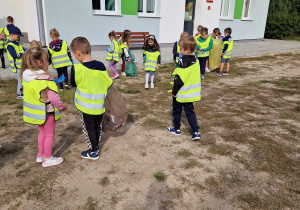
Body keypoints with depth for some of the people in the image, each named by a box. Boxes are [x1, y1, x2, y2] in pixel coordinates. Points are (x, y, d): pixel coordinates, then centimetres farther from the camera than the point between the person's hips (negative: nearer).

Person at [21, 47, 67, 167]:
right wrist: (62, 106, -12)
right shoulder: (43, 78, -27)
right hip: (47, 111, -8)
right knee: (49, 134, 9)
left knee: (42, 132, 25)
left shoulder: (26, 76, 0)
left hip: (37, 111, 8)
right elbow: (52, 97, -26)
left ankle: (40, 155, 38)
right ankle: (47, 159, 22)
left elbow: (31, 93, 9)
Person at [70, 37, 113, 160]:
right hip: (99, 105, 4)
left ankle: (93, 152, 24)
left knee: (89, 128, 12)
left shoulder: (76, 69, -19)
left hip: (86, 105, -4)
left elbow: (73, 84, -3)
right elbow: (108, 83, 1)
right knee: (97, 126, 21)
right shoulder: (101, 66, -8)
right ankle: (96, 146, 38)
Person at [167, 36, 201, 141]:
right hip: (191, 93, 7)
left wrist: (174, 91, -12)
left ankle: (176, 129, 29)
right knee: (190, 112, 13)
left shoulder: (182, 61, -22)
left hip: (181, 93, -7)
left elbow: (179, 79, -22)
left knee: (177, 111, 14)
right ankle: (196, 132, 6)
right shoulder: (196, 61, 3)